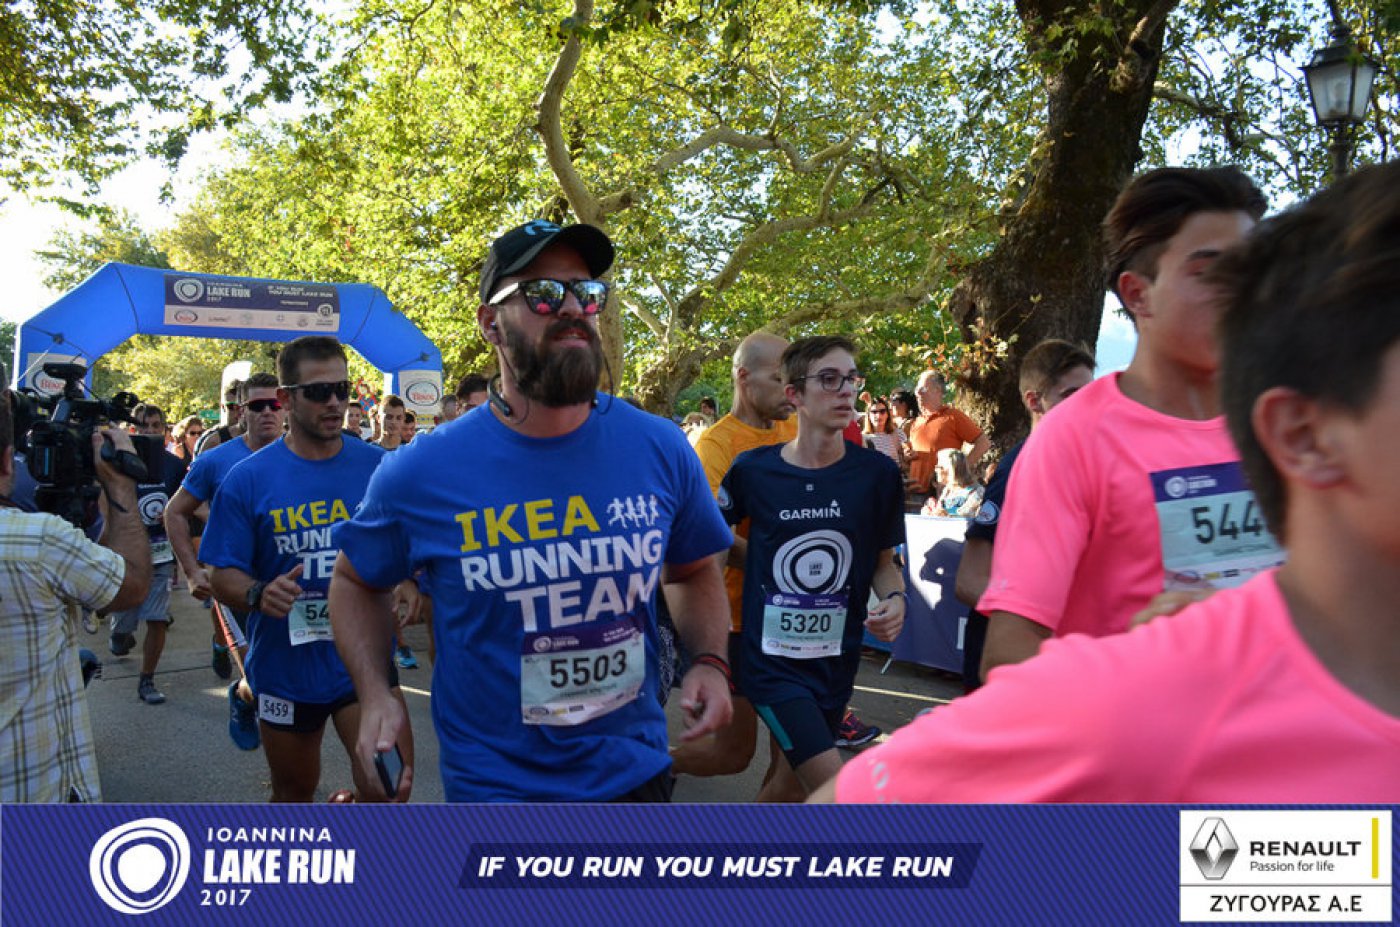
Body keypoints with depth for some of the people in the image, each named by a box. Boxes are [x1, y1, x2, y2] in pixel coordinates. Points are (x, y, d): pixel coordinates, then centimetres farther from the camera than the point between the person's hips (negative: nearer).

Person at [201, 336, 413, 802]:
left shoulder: (378, 466, -3)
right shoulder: (248, 478, -6)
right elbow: (223, 575, -4)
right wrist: (258, 594, -25)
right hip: (285, 669, 1)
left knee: (389, 791, -15)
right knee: (293, 796, 21)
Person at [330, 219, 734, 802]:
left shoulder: (662, 450, -8)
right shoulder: (421, 471, -13)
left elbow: (695, 572, 8)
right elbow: (355, 582, 4)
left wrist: (710, 662, -8)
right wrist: (376, 696, -10)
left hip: (637, 773, 2)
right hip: (494, 788, -2)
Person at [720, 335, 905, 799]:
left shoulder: (878, 473, -4)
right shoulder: (754, 469, -7)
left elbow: (883, 561, 6)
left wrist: (894, 598, -11)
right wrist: (756, 559, -2)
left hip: (836, 659, 3)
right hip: (772, 659, -3)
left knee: (789, 783, 18)